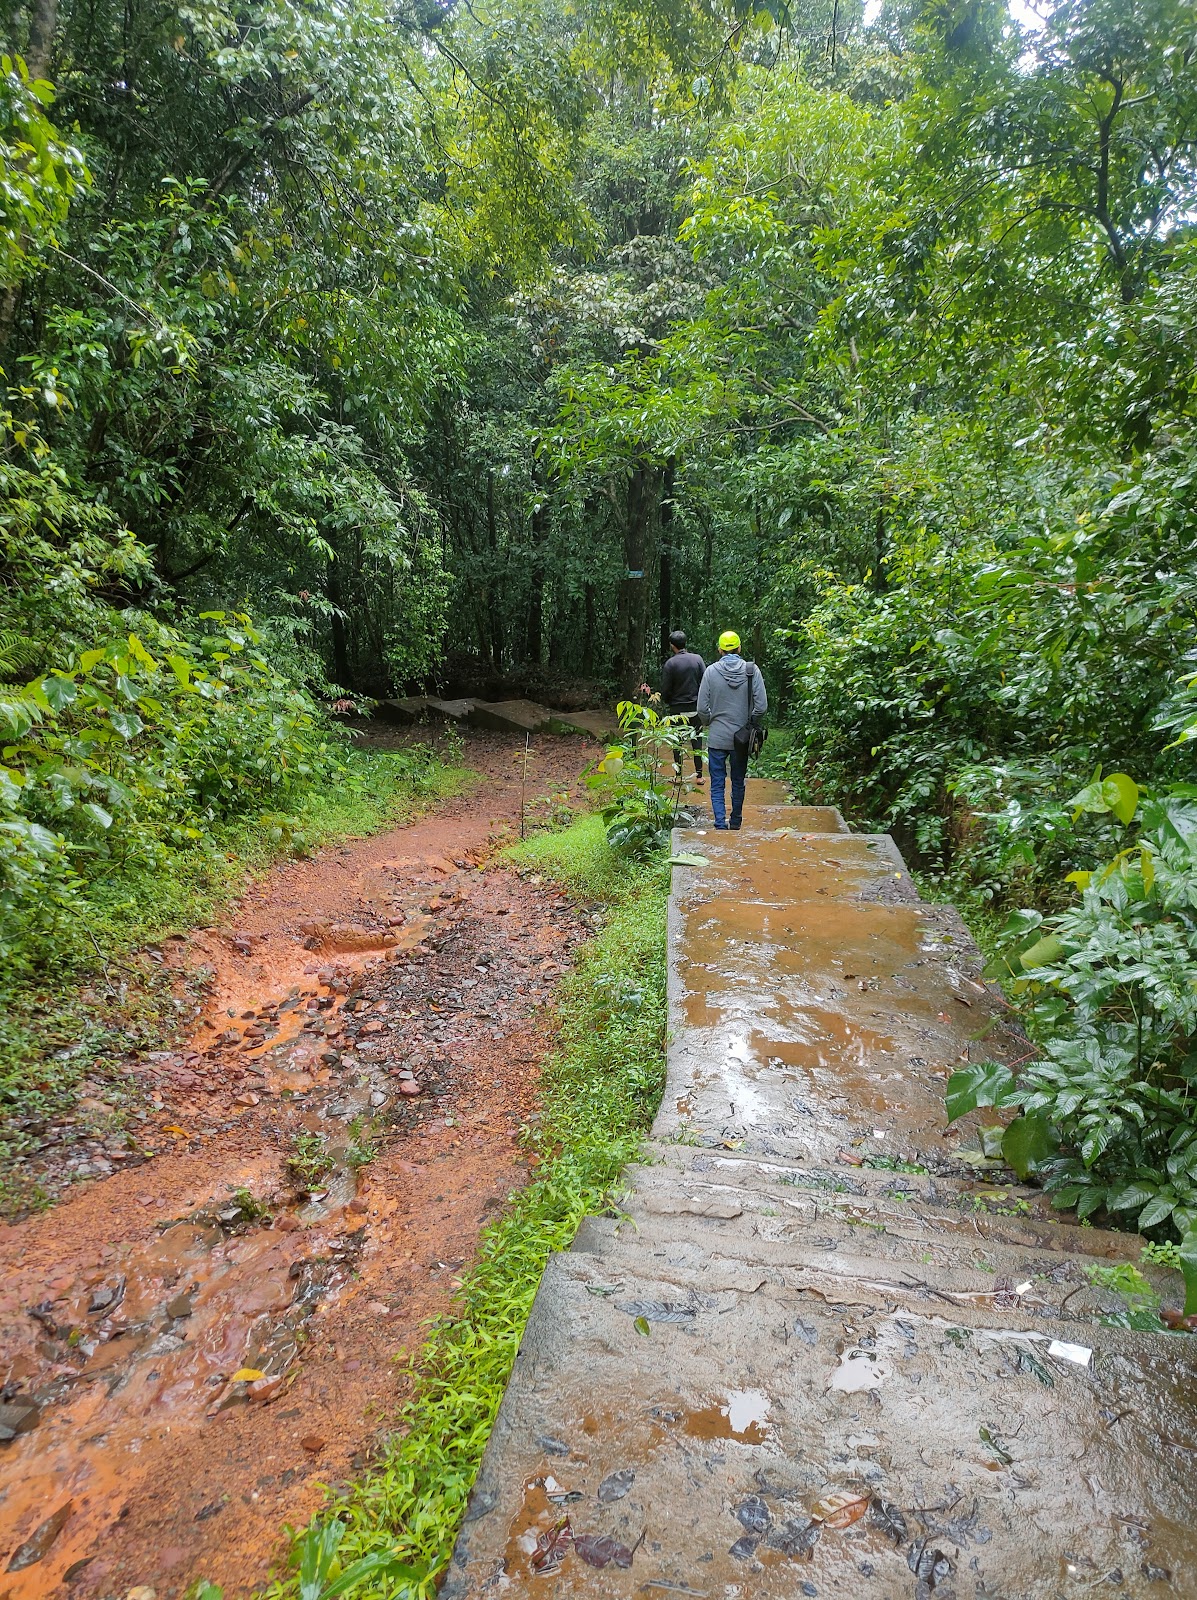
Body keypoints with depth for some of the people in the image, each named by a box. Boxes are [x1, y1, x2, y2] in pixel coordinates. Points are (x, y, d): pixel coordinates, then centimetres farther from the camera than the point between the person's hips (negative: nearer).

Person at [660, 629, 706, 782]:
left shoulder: (670, 663, -11)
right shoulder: (698, 659, -3)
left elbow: (665, 689, -8)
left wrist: (668, 703, 12)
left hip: (677, 708, -2)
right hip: (696, 707, 3)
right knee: (697, 740, 9)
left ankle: (678, 774, 11)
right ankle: (699, 774, 11)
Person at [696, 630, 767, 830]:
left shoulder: (711, 671, -8)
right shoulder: (752, 670, -7)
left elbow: (702, 708, -6)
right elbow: (762, 706, -7)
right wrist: (749, 723, 11)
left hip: (717, 738, -1)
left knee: (717, 784, 6)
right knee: (738, 782, 17)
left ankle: (721, 824, -5)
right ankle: (736, 823, 29)